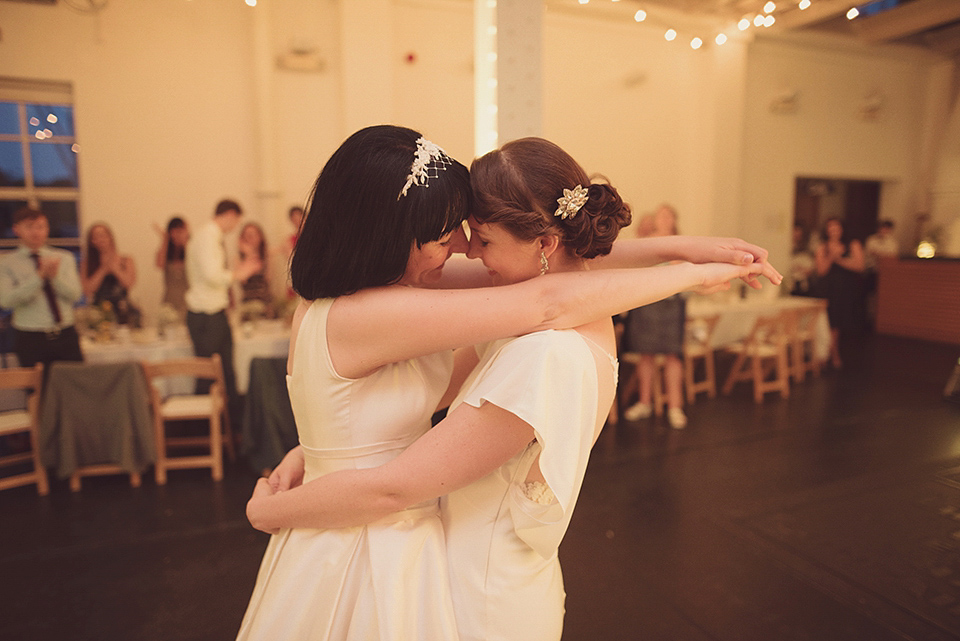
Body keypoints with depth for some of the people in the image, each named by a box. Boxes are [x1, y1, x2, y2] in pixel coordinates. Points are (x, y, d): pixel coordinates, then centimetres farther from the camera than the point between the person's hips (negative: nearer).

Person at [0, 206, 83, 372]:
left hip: (66, 336, 2)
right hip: (30, 339, -2)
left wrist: (55, 276, -18)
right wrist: (39, 276, -19)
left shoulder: (64, 258, 11)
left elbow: (75, 295, 0)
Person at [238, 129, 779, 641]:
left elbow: (555, 260, -7)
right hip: (368, 566, -8)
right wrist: (699, 273, -19)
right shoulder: (354, 316, -29)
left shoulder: (388, 281, -4)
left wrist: (677, 246, -9)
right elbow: (550, 301, -32)